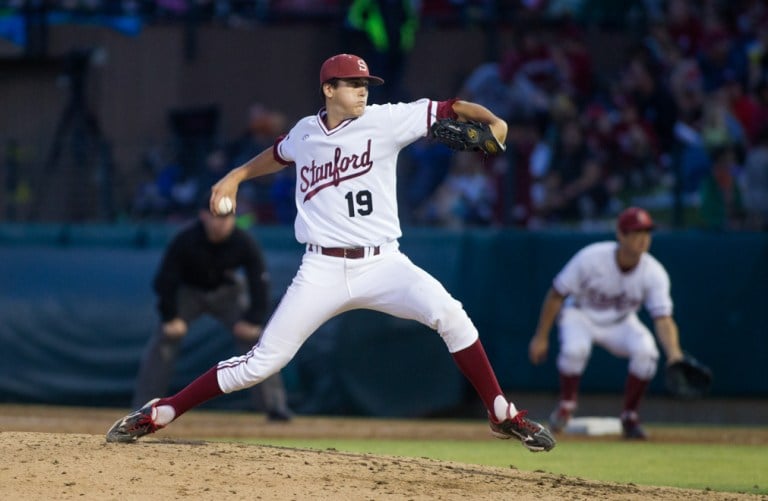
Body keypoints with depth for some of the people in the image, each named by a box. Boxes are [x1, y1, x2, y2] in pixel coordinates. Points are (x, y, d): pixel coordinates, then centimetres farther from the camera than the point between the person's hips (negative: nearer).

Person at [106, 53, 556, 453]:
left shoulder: (385, 121, -2)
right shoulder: (306, 132, 8)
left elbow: (446, 109, -8)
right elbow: (280, 154, 31)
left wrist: (491, 120, -24)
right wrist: (236, 176, 27)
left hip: (382, 264, -1)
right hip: (322, 270, 1)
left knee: (448, 313, -27)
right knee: (262, 362, -3)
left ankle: (503, 415, -12)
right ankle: (158, 415, 11)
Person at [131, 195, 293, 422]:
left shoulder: (244, 243, -26)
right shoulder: (185, 240, -31)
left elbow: (259, 282, -16)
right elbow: (165, 279, -22)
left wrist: (253, 320, -19)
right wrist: (170, 317, -22)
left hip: (227, 292, 1)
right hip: (188, 291, -1)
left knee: (255, 339, -13)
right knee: (164, 340, -15)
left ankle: (274, 404, -7)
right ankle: (142, 406, -8)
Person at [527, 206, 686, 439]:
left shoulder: (654, 273, -22)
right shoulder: (590, 258, -28)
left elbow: (663, 319, -27)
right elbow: (556, 294, -16)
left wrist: (674, 353, -46)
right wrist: (541, 337, -12)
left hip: (621, 323, 2)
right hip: (581, 315, -2)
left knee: (646, 350, -29)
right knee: (575, 348, -35)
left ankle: (630, 417, -8)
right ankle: (566, 406, -4)